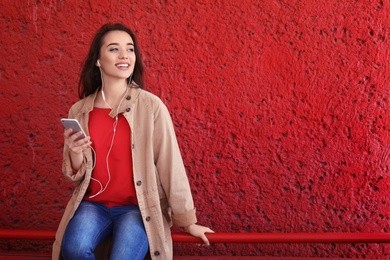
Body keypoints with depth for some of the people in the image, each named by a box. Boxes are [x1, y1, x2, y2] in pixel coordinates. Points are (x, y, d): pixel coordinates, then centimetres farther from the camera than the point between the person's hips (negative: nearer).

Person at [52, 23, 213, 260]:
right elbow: (76, 176, 8)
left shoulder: (151, 106, -10)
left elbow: (170, 165, -6)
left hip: (138, 207, -2)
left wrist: (188, 220, -2)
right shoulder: (80, 111, 1)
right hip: (93, 204, 3)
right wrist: (75, 152, -14)